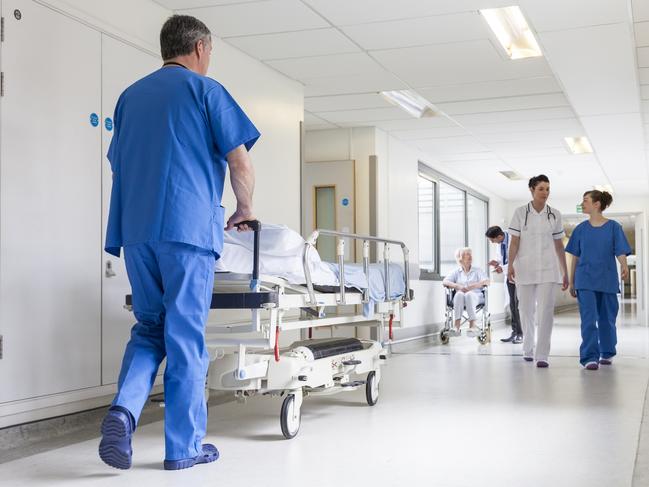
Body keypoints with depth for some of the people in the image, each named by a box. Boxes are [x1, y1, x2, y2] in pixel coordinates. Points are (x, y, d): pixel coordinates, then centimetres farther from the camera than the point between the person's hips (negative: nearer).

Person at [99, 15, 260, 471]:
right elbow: (241, 163, -2)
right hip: (189, 228, -5)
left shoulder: (130, 96, 20)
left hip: (135, 230, 5)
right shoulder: (205, 90, 3)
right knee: (186, 337, 1)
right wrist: (246, 208, 15)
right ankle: (184, 446, 6)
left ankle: (124, 409, -9)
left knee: (149, 327, 15)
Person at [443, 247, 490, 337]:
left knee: (469, 295, -37)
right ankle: (457, 326, -46)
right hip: (459, 298, 1)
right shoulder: (456, 272, 20)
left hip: (475, 296, -1)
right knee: (459, 294, -36)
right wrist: (458, 286, -14)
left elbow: (487, 281, 1)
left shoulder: (477, 270, 19)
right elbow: (444, 281, 4)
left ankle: (472, 325, -49)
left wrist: (472, 286, -15)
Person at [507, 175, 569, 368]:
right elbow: (514, 241, -1)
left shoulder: (554, 215, 7)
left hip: (548, 269, 0)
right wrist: (510, 265, -13)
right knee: (526, 310, 8)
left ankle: (541, 355, -10)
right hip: (525, 268, 0)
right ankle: (528, 348, 28)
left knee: (546, 311, -10)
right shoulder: (520, 213, 2)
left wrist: (565, 272, 10)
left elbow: (559, 245, 10)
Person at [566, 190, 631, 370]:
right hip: (585, 281, 1)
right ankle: (589, 357, -11)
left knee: (607, 318, 10)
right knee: (588, 319, -9)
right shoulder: (581, 229, 7)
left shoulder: (613, 227, 1)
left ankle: (607, 353, 27)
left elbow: (621, 252, -7)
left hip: (607, 281, 0)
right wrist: (571, 282, 11)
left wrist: (624, 266, -29)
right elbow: (575, 257, 11)